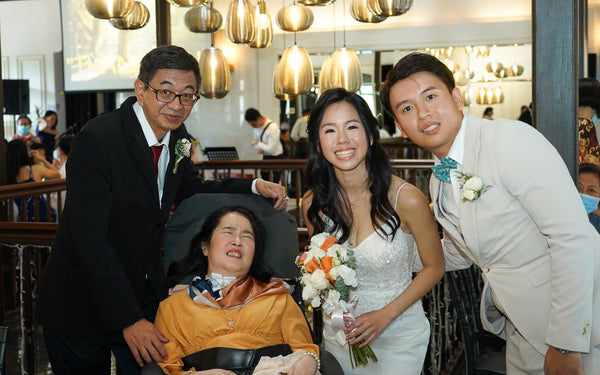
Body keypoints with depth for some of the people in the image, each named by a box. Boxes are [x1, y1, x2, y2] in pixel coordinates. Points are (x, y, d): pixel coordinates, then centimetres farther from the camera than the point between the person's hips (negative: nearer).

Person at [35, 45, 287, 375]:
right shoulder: (97, 140, -24)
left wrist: (255, 187, -1)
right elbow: (89, 238, -27)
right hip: (82, 304, -6)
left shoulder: (175, 138, -1)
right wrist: (128, 320, -28)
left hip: (146, 295, 6)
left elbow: (193, 191, 16)